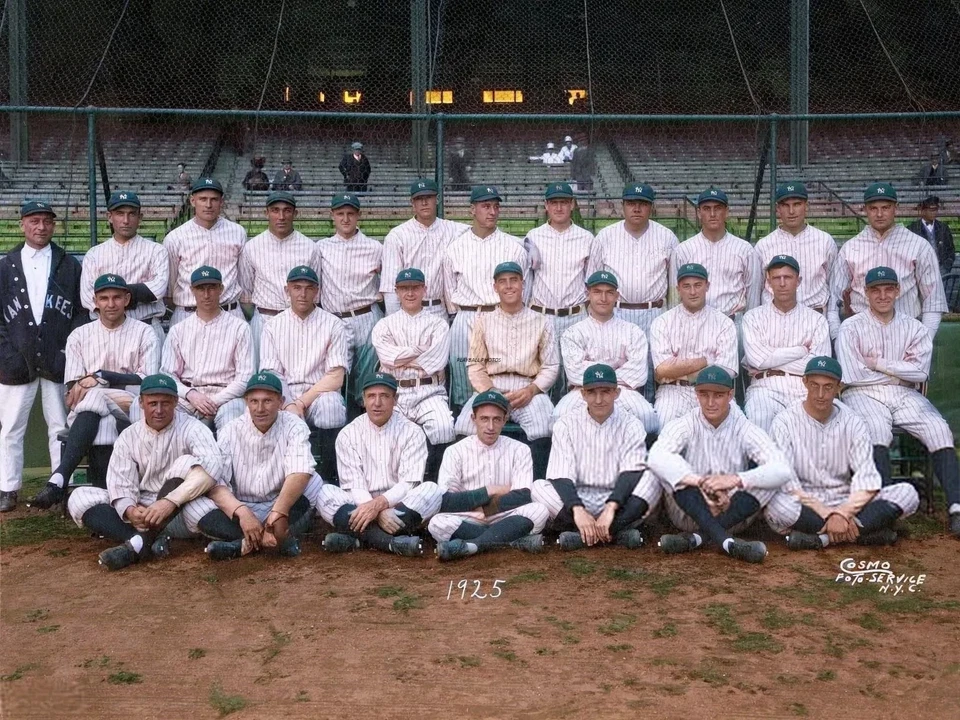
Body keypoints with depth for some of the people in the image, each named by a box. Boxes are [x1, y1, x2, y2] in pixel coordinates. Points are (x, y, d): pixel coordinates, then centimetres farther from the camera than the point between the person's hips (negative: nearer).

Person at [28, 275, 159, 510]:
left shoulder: (144, 334, 9)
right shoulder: (79, 336, 15)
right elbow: (73, 389, 7)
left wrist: (99, 376, -12)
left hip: (131, 409, -2)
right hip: (86, 413, 2)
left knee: (93, 397, -35)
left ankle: (58, 480, -45)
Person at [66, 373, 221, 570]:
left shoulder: (191, 428, -9)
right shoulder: (128, 436, 4)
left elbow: (213, 466, -29)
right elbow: (120, 484, -5)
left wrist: (170, 501, -40)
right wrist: (129, 510, -30)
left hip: (181, 513, -4)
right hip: (141, 511, 4)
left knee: (187, 463, -29)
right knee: (80, 498, -12)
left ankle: (139, 543, -35)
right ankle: (152, 540, -32)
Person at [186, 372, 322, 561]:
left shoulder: (294, 427, -8)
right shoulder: (231, 432, -4)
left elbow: (300, 473, -25)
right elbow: (215, 483, -15)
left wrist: (279, 512, -41)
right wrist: (242, 512, -33)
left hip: (284, 507, -1)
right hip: (238, 510, 2)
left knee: (314, 483, -27)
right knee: (193, 508, -23)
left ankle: (248, 543, -33)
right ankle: (281, 537, -33)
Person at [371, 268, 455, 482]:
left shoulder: (438, 324, 14)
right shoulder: (384, 325, 18)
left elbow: (436, 361, -4)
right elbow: (387, 356, -3)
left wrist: (401, 358, -1)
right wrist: (421, 351, -1)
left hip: (429, 391, -1)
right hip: (394, 392, 1)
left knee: (443, 428, -31)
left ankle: (430, 481, -14)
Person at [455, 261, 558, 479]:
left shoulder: (541, 323, 12)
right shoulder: (483, 322, 14)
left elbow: (551, 366, 7)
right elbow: (475, 365, 8)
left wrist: (531, 390, -12)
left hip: (528, 390, -1)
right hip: (490, 388, 1)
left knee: (542, 427, -32)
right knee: (466, 425, -28)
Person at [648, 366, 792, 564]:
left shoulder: (745, 430, -6)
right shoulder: (684, 426, -7)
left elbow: (782, 470, -22)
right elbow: (656, 458, -30)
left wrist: (736, 479, -37)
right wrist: (700, 482, -42)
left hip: (733, 512, 1)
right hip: (688, 511, -1)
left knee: (769, 478, -24)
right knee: (669, 469, -28)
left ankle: (697, 537, -29)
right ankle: (726, 541, -38)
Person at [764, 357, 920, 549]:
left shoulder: (852, 422, 5)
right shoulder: (785, 422, -4)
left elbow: (868, 480, -6)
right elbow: (786, 483, -14)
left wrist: (842, 513, -23)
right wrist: (828, 515, -22)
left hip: (846, 502, 4)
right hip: (804, 508, -3)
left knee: (907, 493, -17)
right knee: (776, 505, -38)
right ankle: (865, 531, -27)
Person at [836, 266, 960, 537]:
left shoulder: (915, 329, 13)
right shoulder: (851, 328, 6)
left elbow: (919, 372, -2)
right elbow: (853, 375, -7)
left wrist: (878, 364, -5)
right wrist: (899, 369, 0)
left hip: (905, 394, 3)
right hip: (864, 394, -3)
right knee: (877, 429, -35)